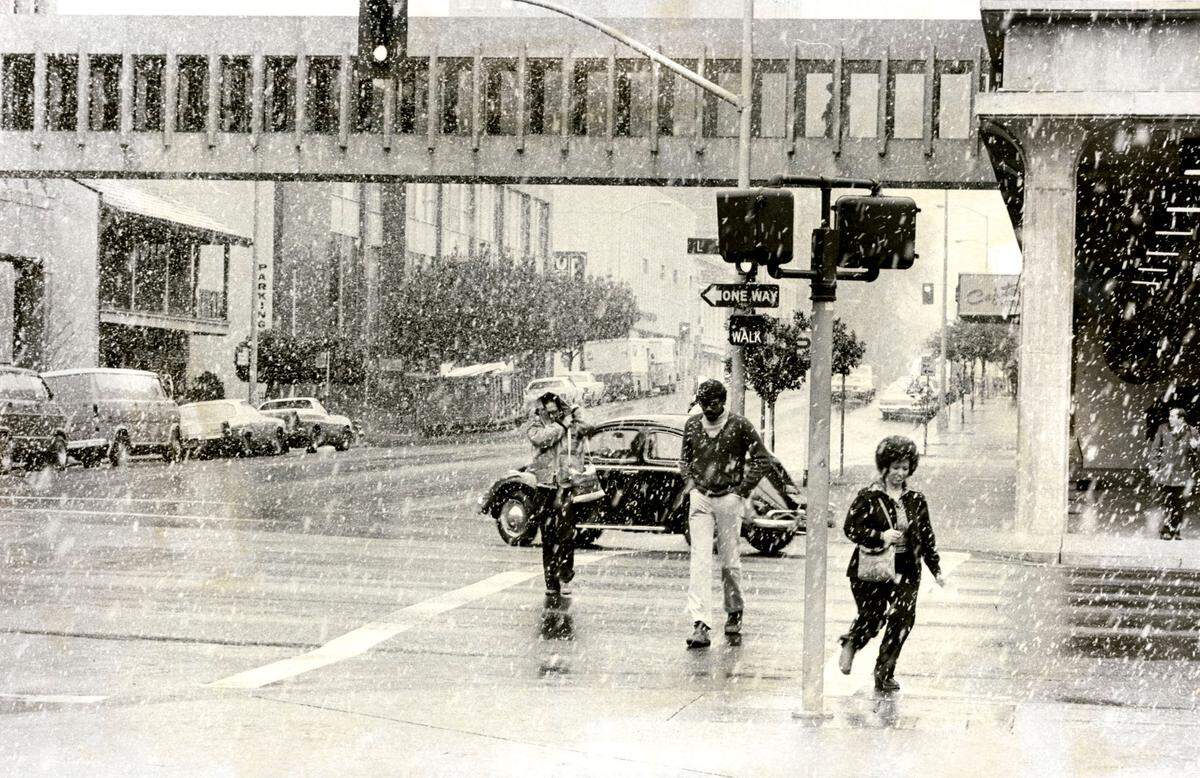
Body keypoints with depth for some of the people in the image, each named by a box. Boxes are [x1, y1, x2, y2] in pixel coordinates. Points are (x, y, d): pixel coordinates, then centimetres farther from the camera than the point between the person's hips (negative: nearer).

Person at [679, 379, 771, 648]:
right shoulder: (692, 425, 6)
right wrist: (690, 482, 7)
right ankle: (700, 625, -15)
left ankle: (734, 613, 28)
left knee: (729, 560, 5)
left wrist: (743, 489, -4)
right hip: (699, 498, 2)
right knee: (700, 559, -8)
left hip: (729, 498, -2)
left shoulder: (739, 426, -5)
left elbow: (762, 459, 0)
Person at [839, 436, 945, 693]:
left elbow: (927, 538, 15)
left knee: (903, 618, -7)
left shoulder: (916, 500, 11)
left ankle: (884, 672, 8)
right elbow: (850, 527, -6)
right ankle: (851, 643, 32)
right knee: (872, 618, -5)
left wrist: (936, 570, 12)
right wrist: (881, 536, -17)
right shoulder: (869, 497, -2)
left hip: (906, 571, 3)